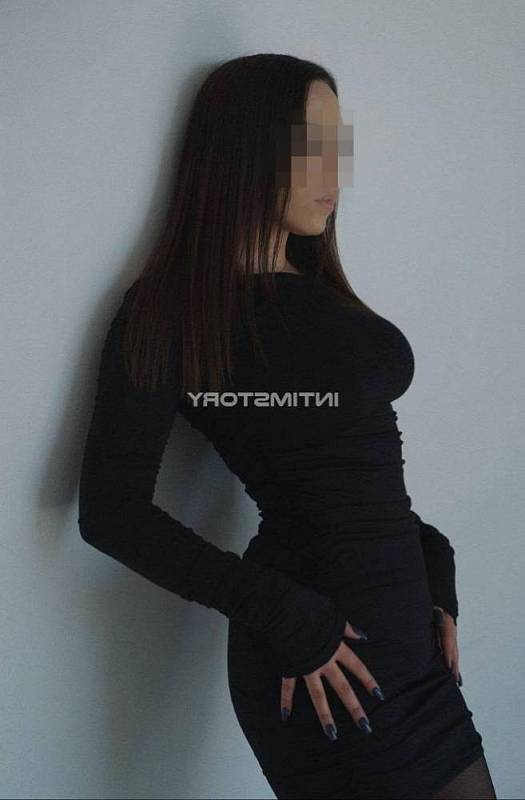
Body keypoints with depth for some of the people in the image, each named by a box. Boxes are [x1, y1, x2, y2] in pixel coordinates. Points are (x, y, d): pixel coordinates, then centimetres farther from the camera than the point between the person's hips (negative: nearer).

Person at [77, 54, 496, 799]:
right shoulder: (171, 310, -9)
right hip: (323, 658, -7)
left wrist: (433, 571, 6)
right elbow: (111, 509, -15)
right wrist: (282, 617, -18)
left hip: (409, 626, 7)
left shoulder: (315, 287, 12)